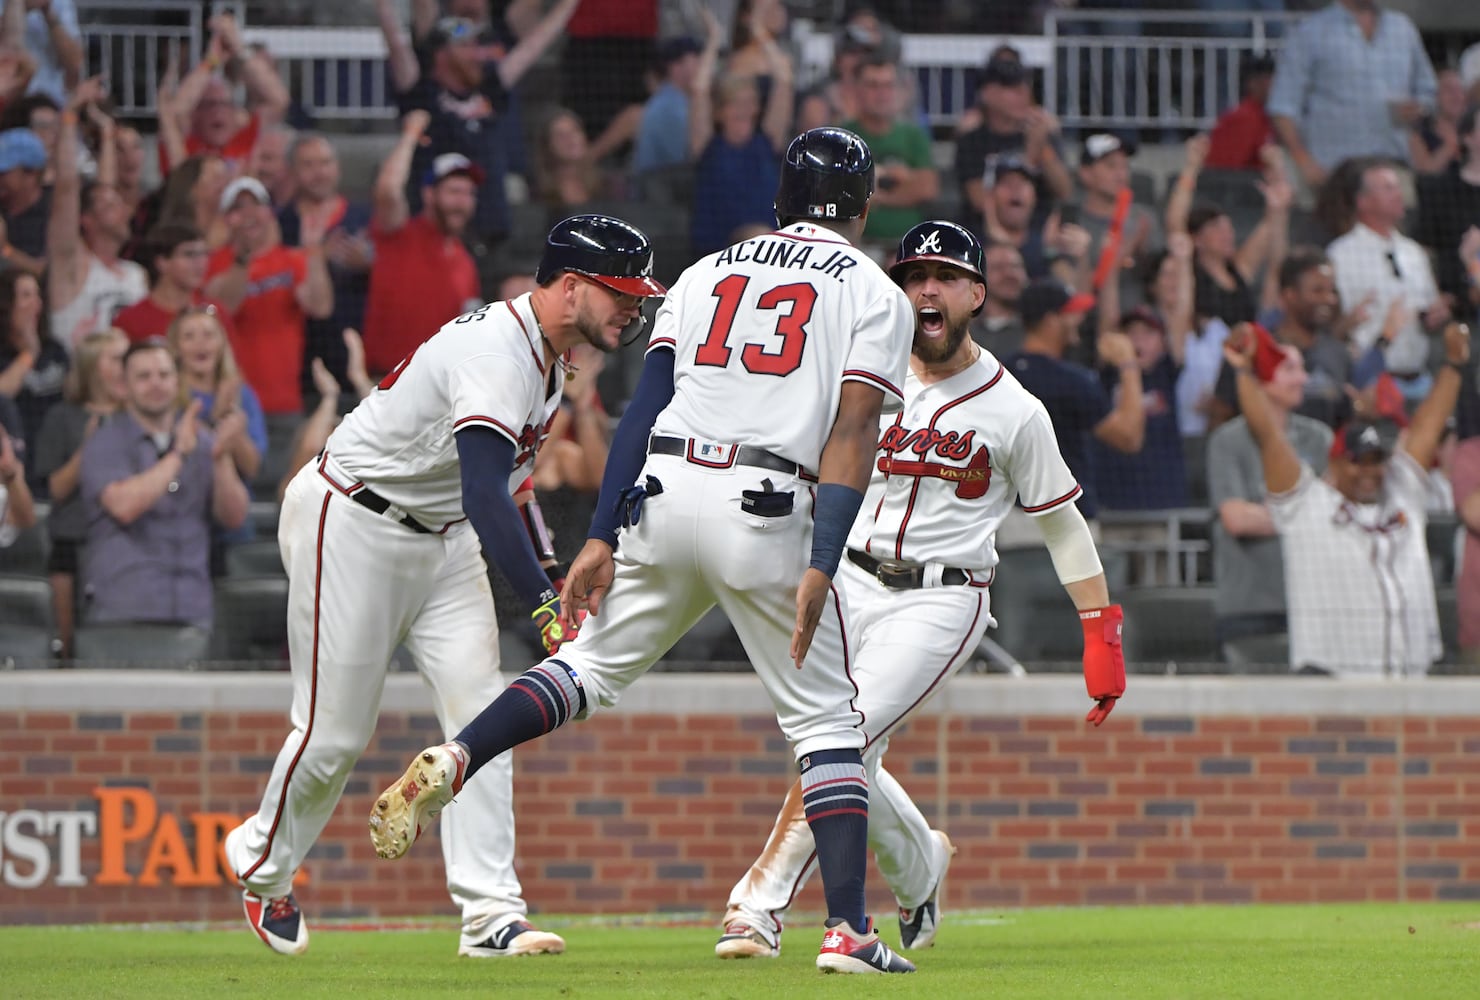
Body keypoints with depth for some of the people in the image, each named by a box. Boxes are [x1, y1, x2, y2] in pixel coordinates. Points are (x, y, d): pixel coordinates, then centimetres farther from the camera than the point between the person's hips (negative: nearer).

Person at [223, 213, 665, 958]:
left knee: (480, 711, -6)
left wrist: (553, 579, 9)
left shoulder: (545, 353, 3)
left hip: (442, 536, 9)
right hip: (350, 525, -9)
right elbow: (485, 498, -40)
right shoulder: (496, 355, -29)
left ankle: (491, 916, -10)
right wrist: (547, 608, -47)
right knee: (335, 729, -2)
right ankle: (264, 861, 27)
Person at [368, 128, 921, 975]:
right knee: (827, 719, 5)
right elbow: (853, 435, -6)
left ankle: (452, 762, -7)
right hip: (768, 512, -4)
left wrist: (603, 537, 6)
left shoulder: (709, 273, 20)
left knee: (594, 666, 18)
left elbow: (647, 404, 10)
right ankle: (849, 929, -4)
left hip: (664, 496, 4)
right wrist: (820, 569, -13)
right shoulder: (874, 293, 7)